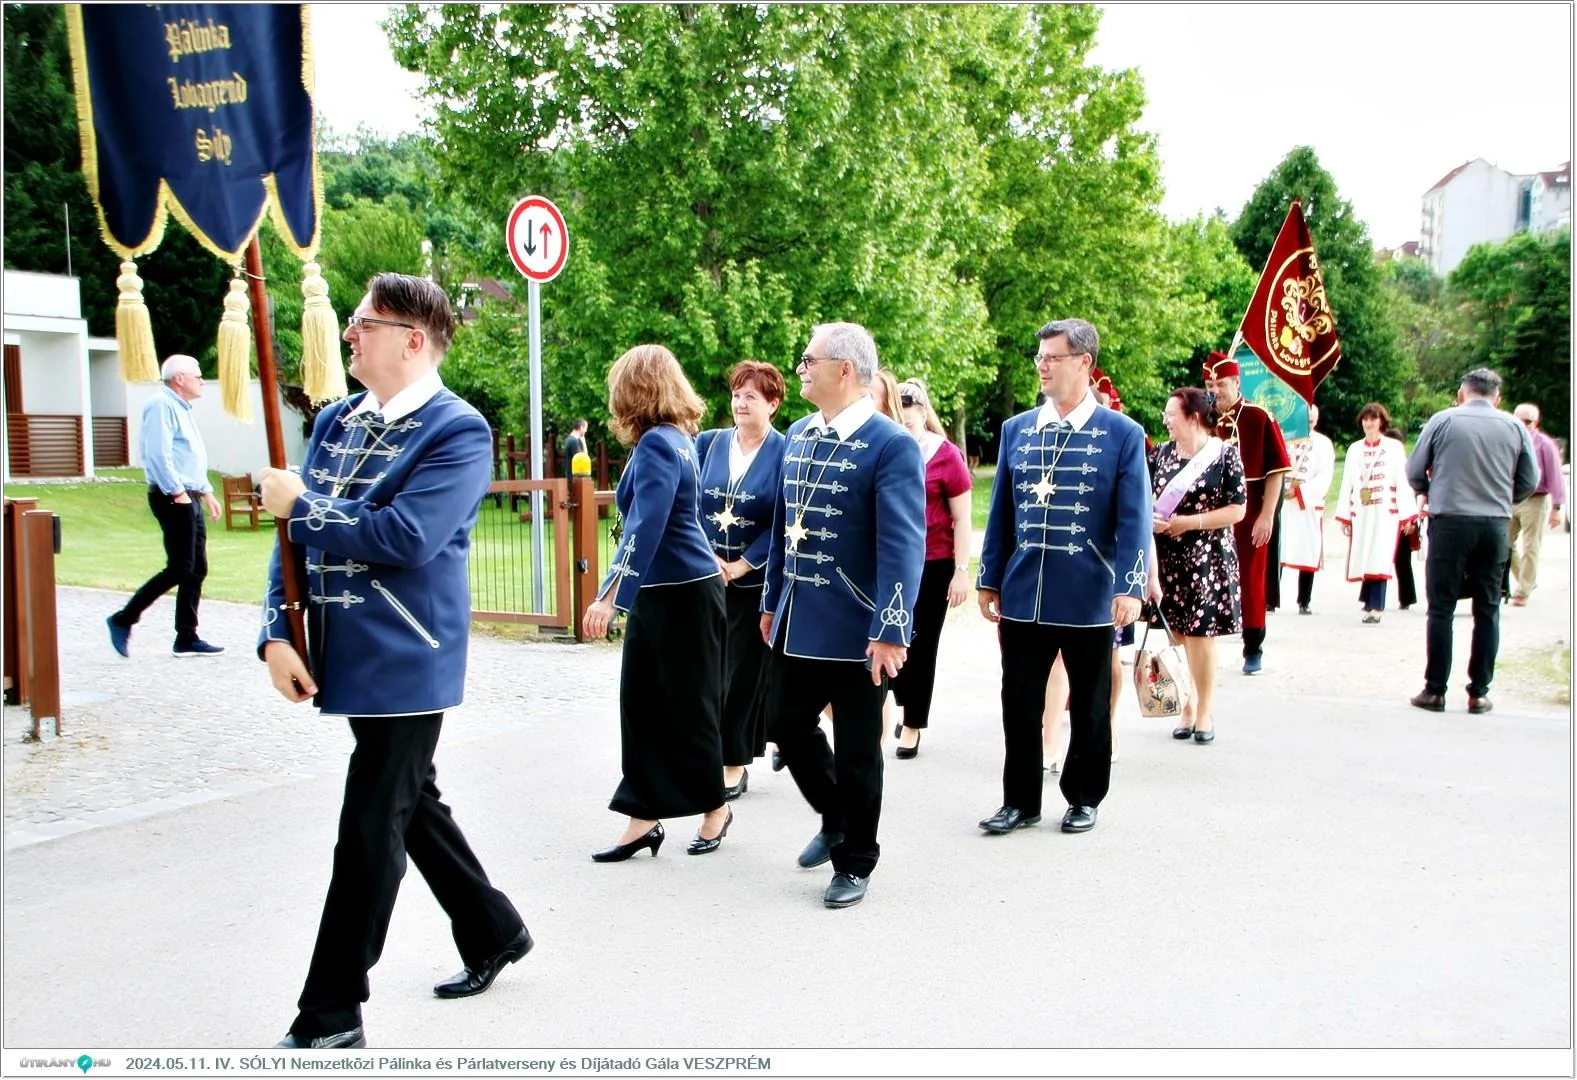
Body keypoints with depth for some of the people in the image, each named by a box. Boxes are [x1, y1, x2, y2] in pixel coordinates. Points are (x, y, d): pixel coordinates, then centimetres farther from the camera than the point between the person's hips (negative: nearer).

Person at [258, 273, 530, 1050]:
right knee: (411, 805, 20)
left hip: (404, 662, -8)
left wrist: (302, 502, -15)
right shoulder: (334, 421, 9)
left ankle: (330, 1017, 13)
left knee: (371, 835, 0)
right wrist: (277, 635, -1)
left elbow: (406, 538, -26)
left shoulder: (457, 430, -14)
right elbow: (296, 532, 9)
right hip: (347, 657, 8)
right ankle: (494, 933, 39)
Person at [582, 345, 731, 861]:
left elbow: (646, 527, -27)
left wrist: (610, 596, -30)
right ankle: (644, 818, 13)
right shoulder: (677, 438, 10)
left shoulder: (656, 442, -18)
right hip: (657, 592, 9)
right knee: (641, 703, 8)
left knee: (688, 705, 5)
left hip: (684, 592, -9)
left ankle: (715, 807, 22)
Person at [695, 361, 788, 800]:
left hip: (757, 581, -3)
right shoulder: (708, 443, 5)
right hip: (708, 578, 3)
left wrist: (740, 565, -12)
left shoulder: (784, 453, -5)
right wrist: (707, 557, -7)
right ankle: (721, 756, 17)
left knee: (744, 672, 3)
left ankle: (734, 764, 13)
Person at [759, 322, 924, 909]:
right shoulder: (798, 435, 9)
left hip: (855, 629, -7)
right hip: (796, 623, 7)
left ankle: (854, 863, 26)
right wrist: (772, 601, 18)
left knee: (856, 751, 6)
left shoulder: (892, 444, -14)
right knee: (786, 726, 15)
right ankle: (835, 818, 40)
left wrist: (891, 631, -24)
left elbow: (903, 544, -20)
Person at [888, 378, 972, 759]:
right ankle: (906, 707, 28)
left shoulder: (945, 455, -7)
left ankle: (913, 725, 18)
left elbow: (962, 519, -4)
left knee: (921, 645, 5)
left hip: (933, 565, -3)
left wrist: (961, 570, -9)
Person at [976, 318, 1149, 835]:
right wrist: (989, 579, 8)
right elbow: (1001, 513, 10)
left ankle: (1084, 798, 27)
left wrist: (1130, 587, -15)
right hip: (1023, 596, 3)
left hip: (1089, 598, -3)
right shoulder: (1016, 429, 7)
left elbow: (1133, 519, -7)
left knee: (1089, 705, 11)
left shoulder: (1122, 434, -3)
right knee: (1020, 702, 7)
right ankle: (1020, 801, 20)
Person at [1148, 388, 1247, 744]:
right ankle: (1186, 705, 20)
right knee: (1177, 634, 7)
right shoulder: (1161, 453, 8)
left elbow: (1237, 510, -8)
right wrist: (1149, 518, -9)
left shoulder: (1224, 454, -5)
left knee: (1200, 633, -1)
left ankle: (1205, 708, 14)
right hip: (1167, 557, 4)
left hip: (1207, 557, -4)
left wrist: (1190, 522, -15)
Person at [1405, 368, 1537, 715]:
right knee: (1487, 610, 9)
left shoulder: (1443, 420, -2)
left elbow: (1414, 471, 1)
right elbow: (1529, 481, 7)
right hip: (1496, 526, 2)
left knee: (1441, 609, 3)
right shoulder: (1514, 426, 4)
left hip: (1450, 523, -2)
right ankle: (1479, 693, 11)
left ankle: (1435, 691, 4)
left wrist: (1430, 494, 22)